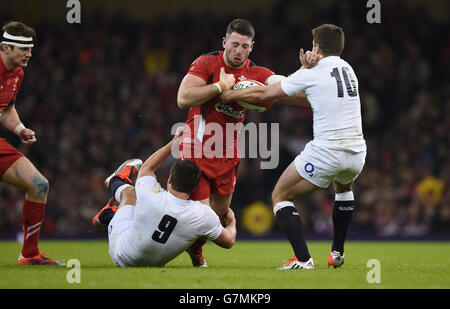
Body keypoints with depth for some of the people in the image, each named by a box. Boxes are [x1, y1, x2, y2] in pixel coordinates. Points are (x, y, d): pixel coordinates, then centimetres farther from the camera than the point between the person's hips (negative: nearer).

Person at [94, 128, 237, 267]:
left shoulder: (150, 194, -31)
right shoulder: (204, 215, -30)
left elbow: (146, 167, -4)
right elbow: (228, 242, -10)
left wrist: (172, 144, 8)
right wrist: (232, 222, 12)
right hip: (155, 263, 2)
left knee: (131, 192, 21)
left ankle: (117, 183, 58)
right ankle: (107, 214, 56)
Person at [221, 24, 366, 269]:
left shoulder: (311, 74, -5)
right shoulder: (348, 70, 14)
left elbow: (263, 94, 0)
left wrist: (227, 94, 13)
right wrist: (308, 68, 8)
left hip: (326, 152, -7)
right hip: (356, 152, 7)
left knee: (280, 196, 8)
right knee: (343, 187, 39)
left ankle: (302, 259, -7)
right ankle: (337, 253, 34)